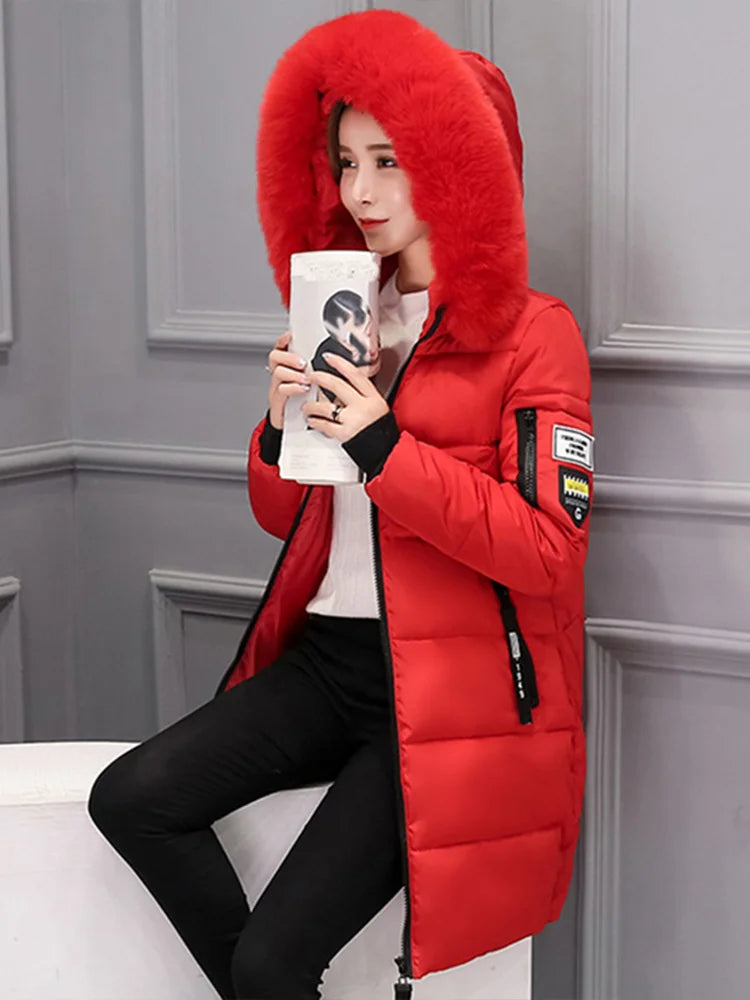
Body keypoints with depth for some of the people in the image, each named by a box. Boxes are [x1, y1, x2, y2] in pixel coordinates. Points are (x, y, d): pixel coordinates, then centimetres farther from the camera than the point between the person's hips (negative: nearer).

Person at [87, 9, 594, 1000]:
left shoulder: (531, 333, -6)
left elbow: (548, 548, -15)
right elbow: (282, 515, 19)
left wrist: (385, 449, -22)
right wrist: (282, 430, -3)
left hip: (447, 689, -7)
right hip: (327, 657, 7)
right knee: (131, 796, -15)